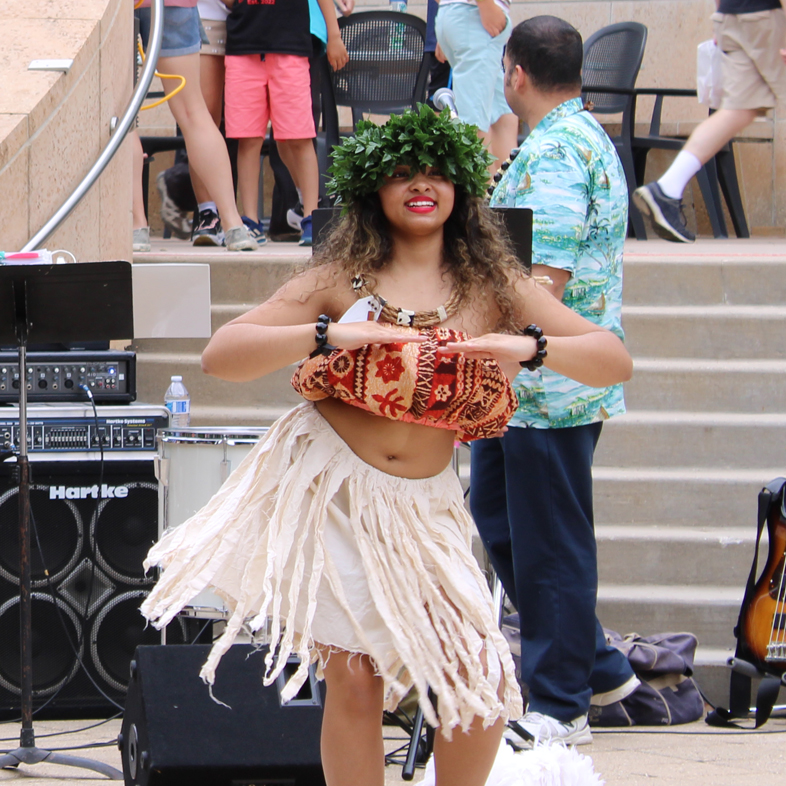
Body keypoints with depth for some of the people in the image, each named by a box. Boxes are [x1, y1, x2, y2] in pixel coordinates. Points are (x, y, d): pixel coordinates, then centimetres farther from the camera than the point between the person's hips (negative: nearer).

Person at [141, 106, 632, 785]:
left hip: (421, 506, 2)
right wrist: (330, 335, -21)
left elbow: (614, 361, -3)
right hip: (329, 488, -2)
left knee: (482, 681, -8)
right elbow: (220, 356, -7)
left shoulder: (492, 287, 5)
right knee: (354, 681, -2)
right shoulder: (341, 280, 2)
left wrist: (529, 346, -22)